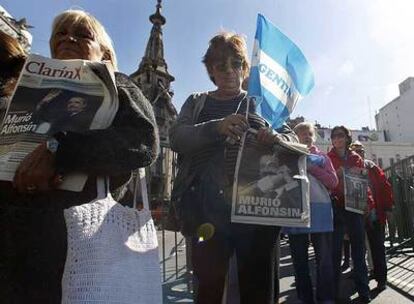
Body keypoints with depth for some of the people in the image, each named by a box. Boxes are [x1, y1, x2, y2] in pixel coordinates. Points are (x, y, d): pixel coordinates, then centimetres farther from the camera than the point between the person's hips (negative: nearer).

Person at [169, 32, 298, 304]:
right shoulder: (197, 103, 14)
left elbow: (293, 136, 9)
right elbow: (177, 137, -2)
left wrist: (277, 138, -16)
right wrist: (216, 127, -21)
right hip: (210, 211, 0)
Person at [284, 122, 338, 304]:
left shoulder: (321, 157, 14)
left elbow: (333, 182, 3)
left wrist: (311, 167, -6)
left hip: (319, 211, 0)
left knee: (324, 259, 1)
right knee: (299, 259, 9)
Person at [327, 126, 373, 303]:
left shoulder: (356, 158, 13)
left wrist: (369, 203, 0)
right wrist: (338, 174, -16)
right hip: (336, 208, -2)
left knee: (358, 249, 6)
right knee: (335, 250, -1)